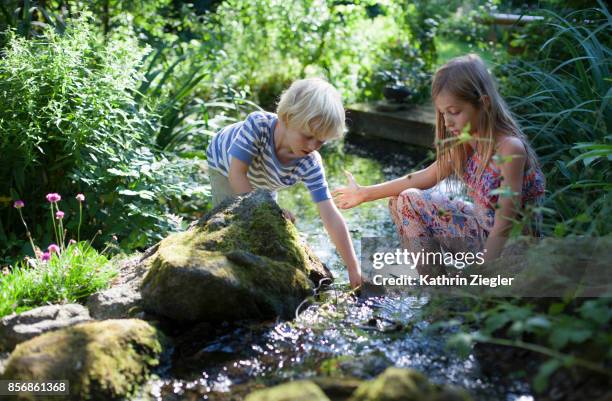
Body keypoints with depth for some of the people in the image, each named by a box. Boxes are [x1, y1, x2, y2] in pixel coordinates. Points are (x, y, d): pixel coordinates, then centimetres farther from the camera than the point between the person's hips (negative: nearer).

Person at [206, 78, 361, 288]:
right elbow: (236, 174, -41)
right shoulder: (258, 124, -46)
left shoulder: (310, 164, -37)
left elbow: (330, 216, -38)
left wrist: (354, 268, -40)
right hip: (224, 163, -3)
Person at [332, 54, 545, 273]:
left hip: (511, 247, -8)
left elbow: (504, 228, -27)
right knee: (406, 201, 6)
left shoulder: (510, 148, -27)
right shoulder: (467, 141, -3)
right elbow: (427, 176, 7)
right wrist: (365, 193, 7)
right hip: (482, 227, 8)